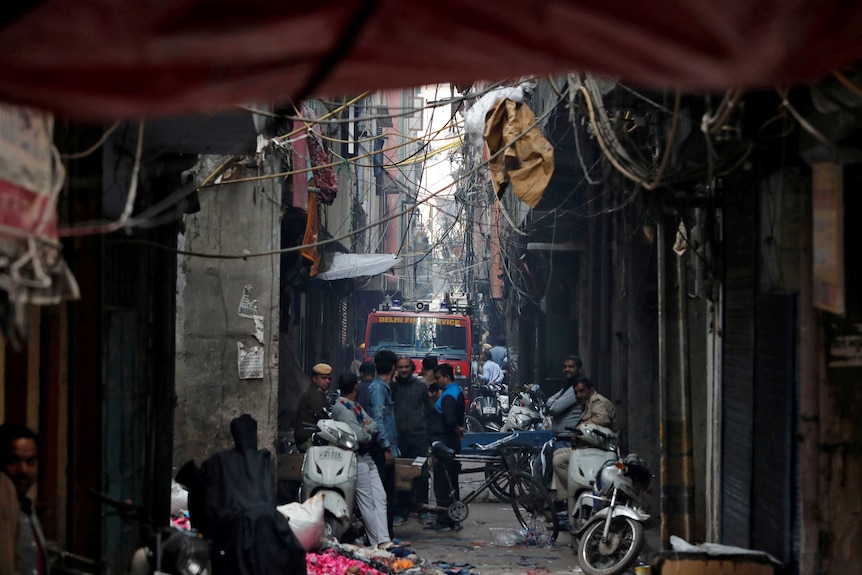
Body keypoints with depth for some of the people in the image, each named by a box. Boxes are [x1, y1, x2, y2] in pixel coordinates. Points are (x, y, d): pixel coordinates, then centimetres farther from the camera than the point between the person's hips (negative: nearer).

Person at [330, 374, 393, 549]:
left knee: (380, 499, 3)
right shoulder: (341, 408, -16)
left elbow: (374, 424, 10)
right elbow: (359, 436, -23)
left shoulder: (356, 406, 15)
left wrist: (368, 427, -12)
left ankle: (383, 540, 0)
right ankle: (378, 542, -2)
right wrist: (369, 435, -1)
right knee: (367, 503, -5)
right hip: (356, 460, -10)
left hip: (367, 458, 10)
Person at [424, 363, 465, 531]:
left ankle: (444, 520, -2)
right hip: (451, 443, 10)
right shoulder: (457, 391, 15)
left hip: (444, 444, -10)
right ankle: (452, 519, 20)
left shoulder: (448, 396, -18)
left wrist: (457, 429, -14)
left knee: (442, 484, -5)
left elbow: (449, 420, -30)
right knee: (451, 484, 14)